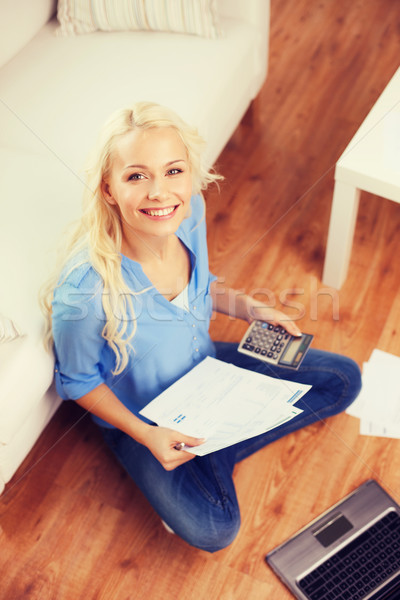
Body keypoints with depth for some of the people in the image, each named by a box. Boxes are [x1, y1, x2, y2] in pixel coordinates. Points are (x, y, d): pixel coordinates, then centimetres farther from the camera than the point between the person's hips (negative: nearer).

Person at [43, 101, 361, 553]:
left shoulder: (191, 212, -20)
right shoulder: (83, 291, -37)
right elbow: (77, 381, -16)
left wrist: (252, 309, -11)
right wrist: (146, 435, -25)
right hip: (141, 414, -5)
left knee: (343, 379, 6)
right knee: (212, 530, -24)